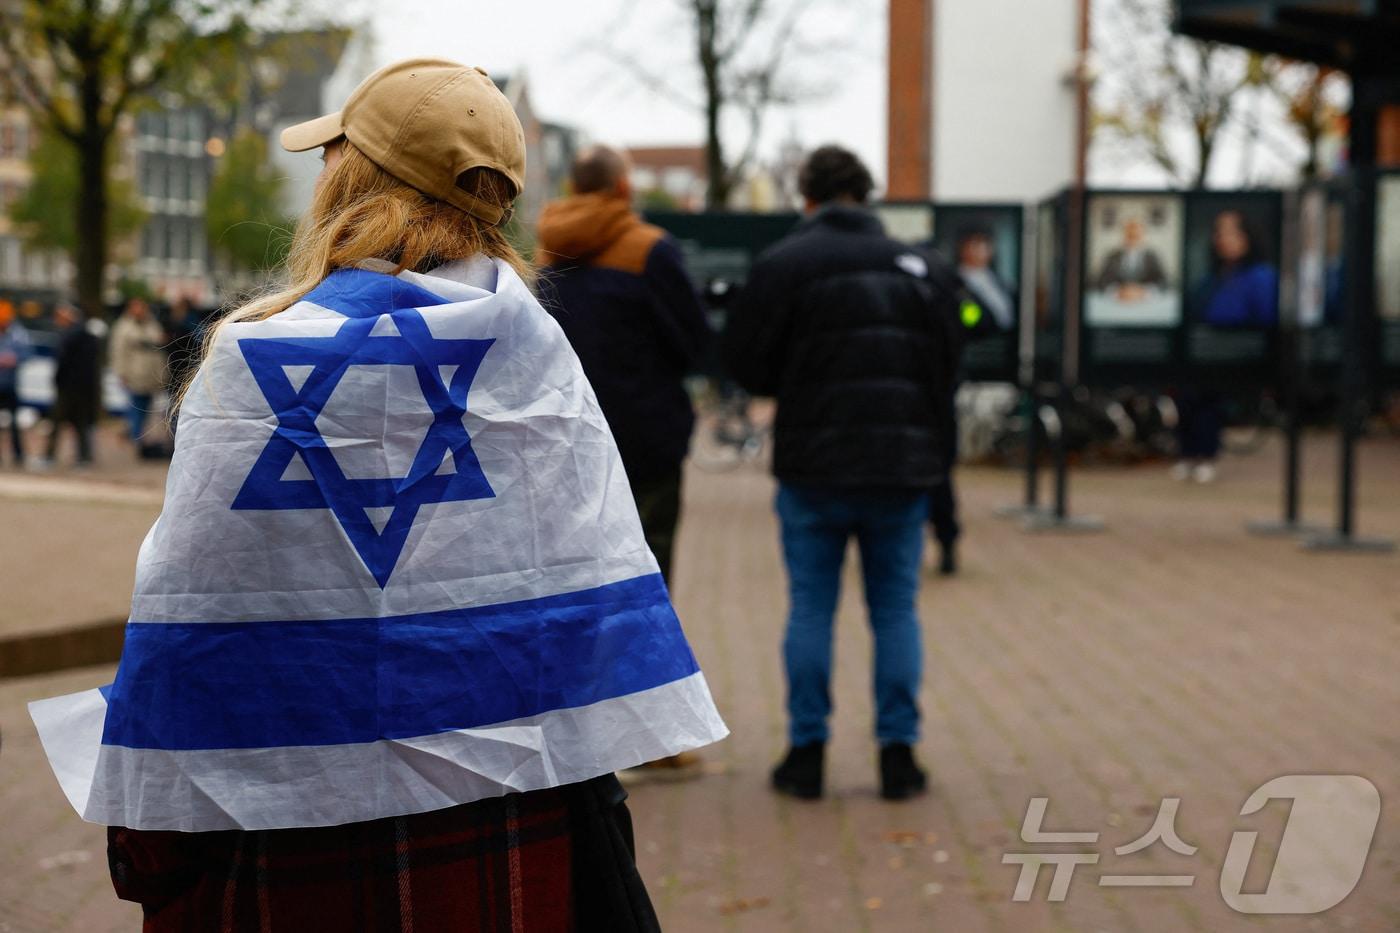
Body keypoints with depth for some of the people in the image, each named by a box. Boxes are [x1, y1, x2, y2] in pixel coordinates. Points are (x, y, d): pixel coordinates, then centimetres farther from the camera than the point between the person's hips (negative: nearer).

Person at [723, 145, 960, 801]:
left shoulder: (783, 264, -5)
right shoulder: (922, 269, 6)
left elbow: (747, 365, -3)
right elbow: (948, 367, 10)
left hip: (814, 466, -2)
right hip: (904, 467, 2)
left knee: (810, 610, 7)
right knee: (895, 610, 9)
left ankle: (807, 753, 8)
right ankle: (898, 755, 9)